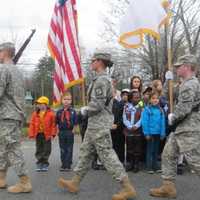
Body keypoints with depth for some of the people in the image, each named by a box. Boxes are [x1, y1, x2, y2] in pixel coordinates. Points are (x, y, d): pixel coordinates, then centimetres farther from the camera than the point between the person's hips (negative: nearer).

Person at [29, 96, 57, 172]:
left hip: (47, 134, -3)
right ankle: (39, 163, 21)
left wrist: (52, 134, -10)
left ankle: (45, 163, 17)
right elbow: (32, 124, 3)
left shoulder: (50, 113, -8)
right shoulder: (35, 113, 2)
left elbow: (53, 124, -6)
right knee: (39, 150, 11)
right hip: (38, 134, 3)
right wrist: (31, 134, -2)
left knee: (46, 150, 5)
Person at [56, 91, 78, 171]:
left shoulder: (73, 111, -2)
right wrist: (58, 130, 0)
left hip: (70, 132, -2)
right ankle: (63, 165, 18)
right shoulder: (59, 112, 2)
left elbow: (75, 122, 0)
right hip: (61, 132, 2)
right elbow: (56, 123, 6)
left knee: (69, 149, 4)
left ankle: (68, 165, 11)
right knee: (62, 150, 9)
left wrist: (73, 130, -5)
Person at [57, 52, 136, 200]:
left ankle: (128, 188, -3)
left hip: (99, 125, -11)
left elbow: (98, 104, -24)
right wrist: (88, 110, 15)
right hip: (95, 124, 11)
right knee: (85, 152, 15)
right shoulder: (105, 79, 16)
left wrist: (85, 110, -7)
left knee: (107, 155, -8)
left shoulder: (101, 80, -16)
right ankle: (75, 183, 25)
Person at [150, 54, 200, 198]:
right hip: (181, 129, 11)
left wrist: (172, 118, -9)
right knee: (168, 155, 12)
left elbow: (184, 109, -23)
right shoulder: (188, 84, 17)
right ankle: (168, 187, 20)